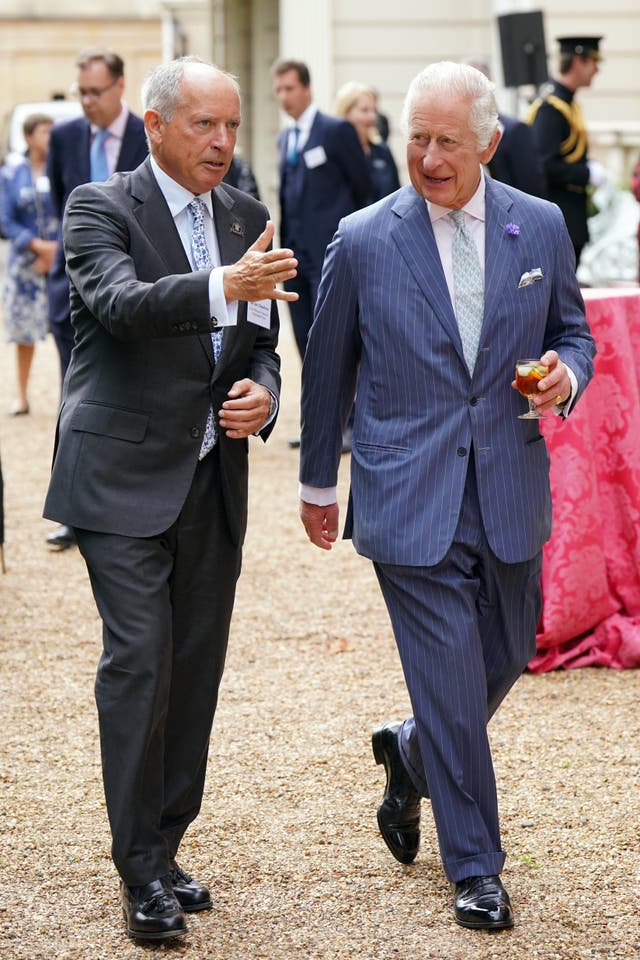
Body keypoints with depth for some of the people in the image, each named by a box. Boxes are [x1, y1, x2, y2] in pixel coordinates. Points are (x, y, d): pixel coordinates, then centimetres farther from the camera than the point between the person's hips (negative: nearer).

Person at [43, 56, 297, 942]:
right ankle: (142, 873, -3)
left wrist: (262, 395, -4)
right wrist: (221, 287, -43)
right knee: (139, 661, -10)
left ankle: (165, 850, 21)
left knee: (197, 667, 9)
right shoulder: (101, 208, -7)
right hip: (123, 478, -6)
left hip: (214, 481, 6)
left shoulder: (247, 219, 11)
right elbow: (121, 302, -27)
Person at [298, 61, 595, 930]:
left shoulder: (540, 227, 2)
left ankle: (410, 755, 44)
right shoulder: (363, 241, -4)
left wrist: (567, 372, -10)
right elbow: (327, 371, 7)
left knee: (506, 659, 14)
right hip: (410, 498, -3)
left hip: (509, 494, 3)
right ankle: (474, 868, 12)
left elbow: (573, 330, 15)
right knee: (451, 680, -2)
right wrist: (318, 482, 14)